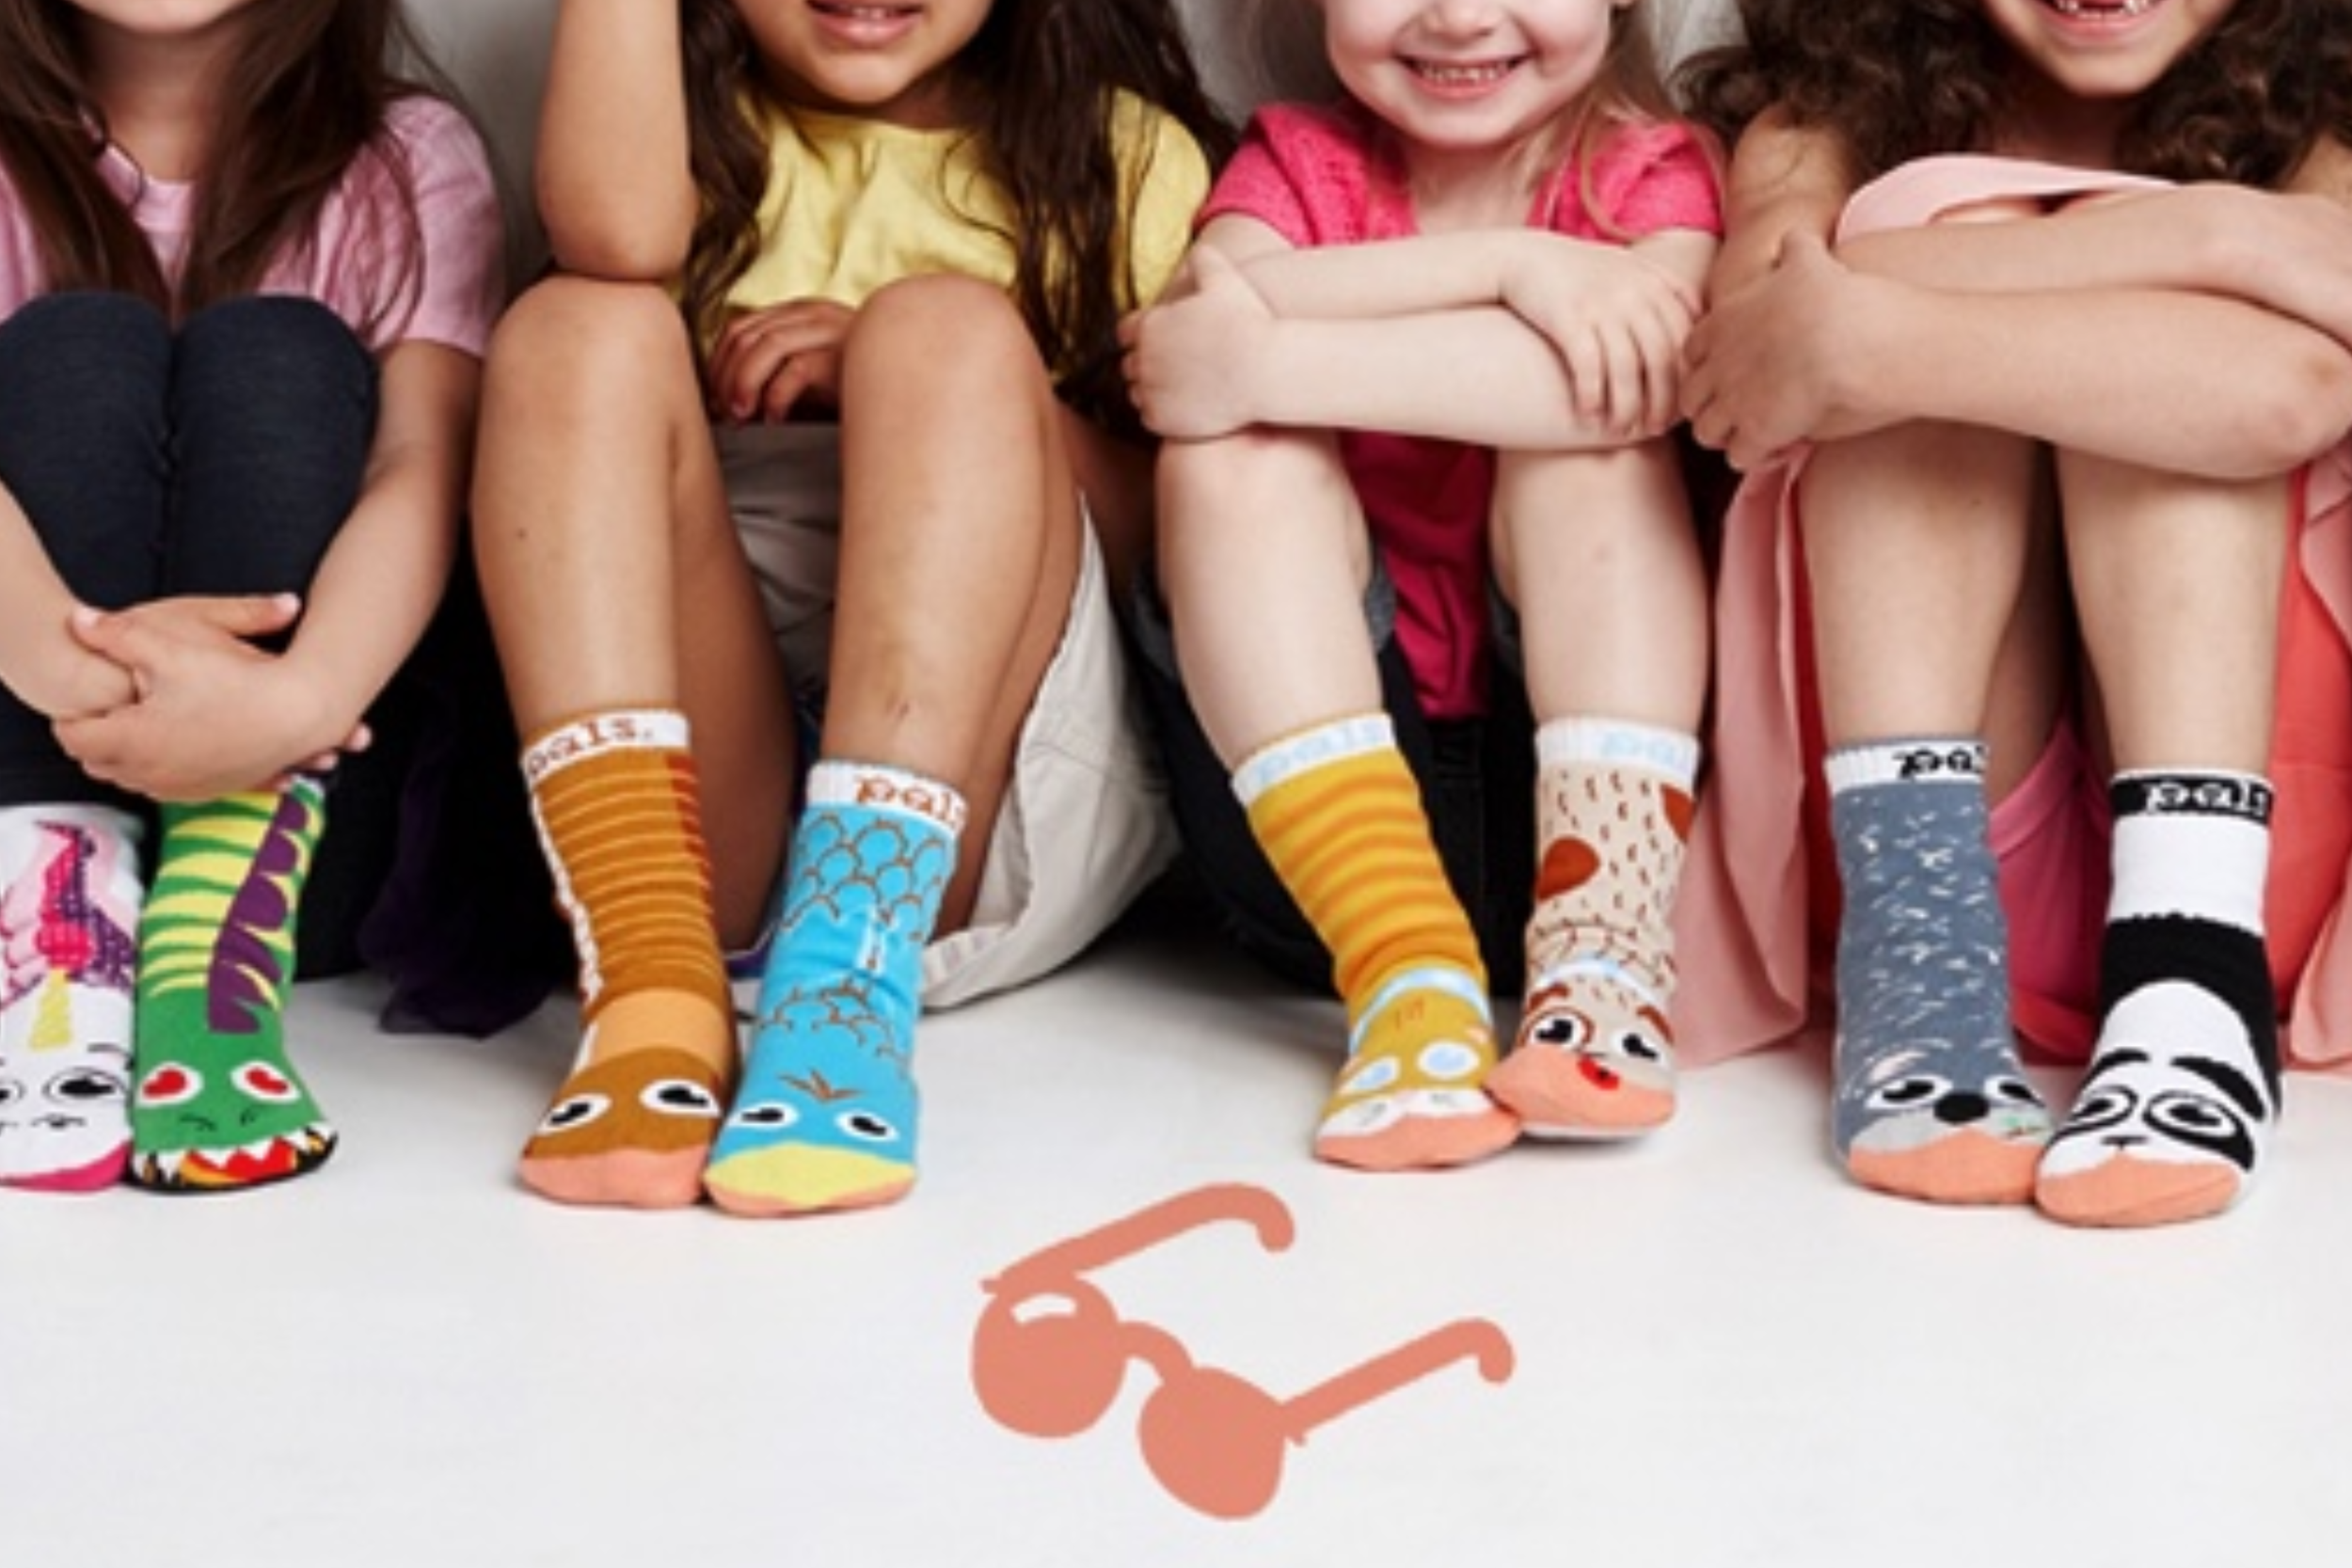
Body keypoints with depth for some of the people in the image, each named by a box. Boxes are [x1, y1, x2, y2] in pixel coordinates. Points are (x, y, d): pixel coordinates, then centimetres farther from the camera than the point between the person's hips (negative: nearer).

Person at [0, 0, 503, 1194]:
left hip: (304, 790, 0)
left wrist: (302, 698, -38)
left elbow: (426, 466, -17)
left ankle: (213, 959, -33)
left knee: (281, 358, -21)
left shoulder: (411, 161, 0)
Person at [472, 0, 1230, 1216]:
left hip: (997, 779, -1)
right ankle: (653, 989, -35)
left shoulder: (1122, 155, 13)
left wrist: (926, 382, -13)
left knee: (948, 327, -20)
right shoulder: (693, 124, 14)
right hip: (687, 791, 1)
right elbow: (615, 235, -13)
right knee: (582, 326, -18)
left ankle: (844, 980, -36)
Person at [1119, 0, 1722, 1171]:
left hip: (1573, 765, -1)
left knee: (1590, 416, -19)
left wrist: (1269, 358, -27)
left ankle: (1602, 956, -26)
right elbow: (1214, 315, -18)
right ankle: (1408, 979, -32)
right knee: (1242, 446, -19)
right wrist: (1506, 261, -26)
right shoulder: (1294, 162, 7)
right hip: (1308, 807, 1)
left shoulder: (1648, 175, 1)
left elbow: (1654, 372, -24)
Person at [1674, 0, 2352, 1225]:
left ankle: (2190, 979, -31)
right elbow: (1745, 326, -18)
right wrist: (2214, 232, -22)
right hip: (1925, 823, 1)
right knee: (1951, 233, -14)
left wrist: (1869, 339, -28)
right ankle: (1917, 943, -30)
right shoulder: (1831, 120, 8)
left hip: (2242, 862, -1)